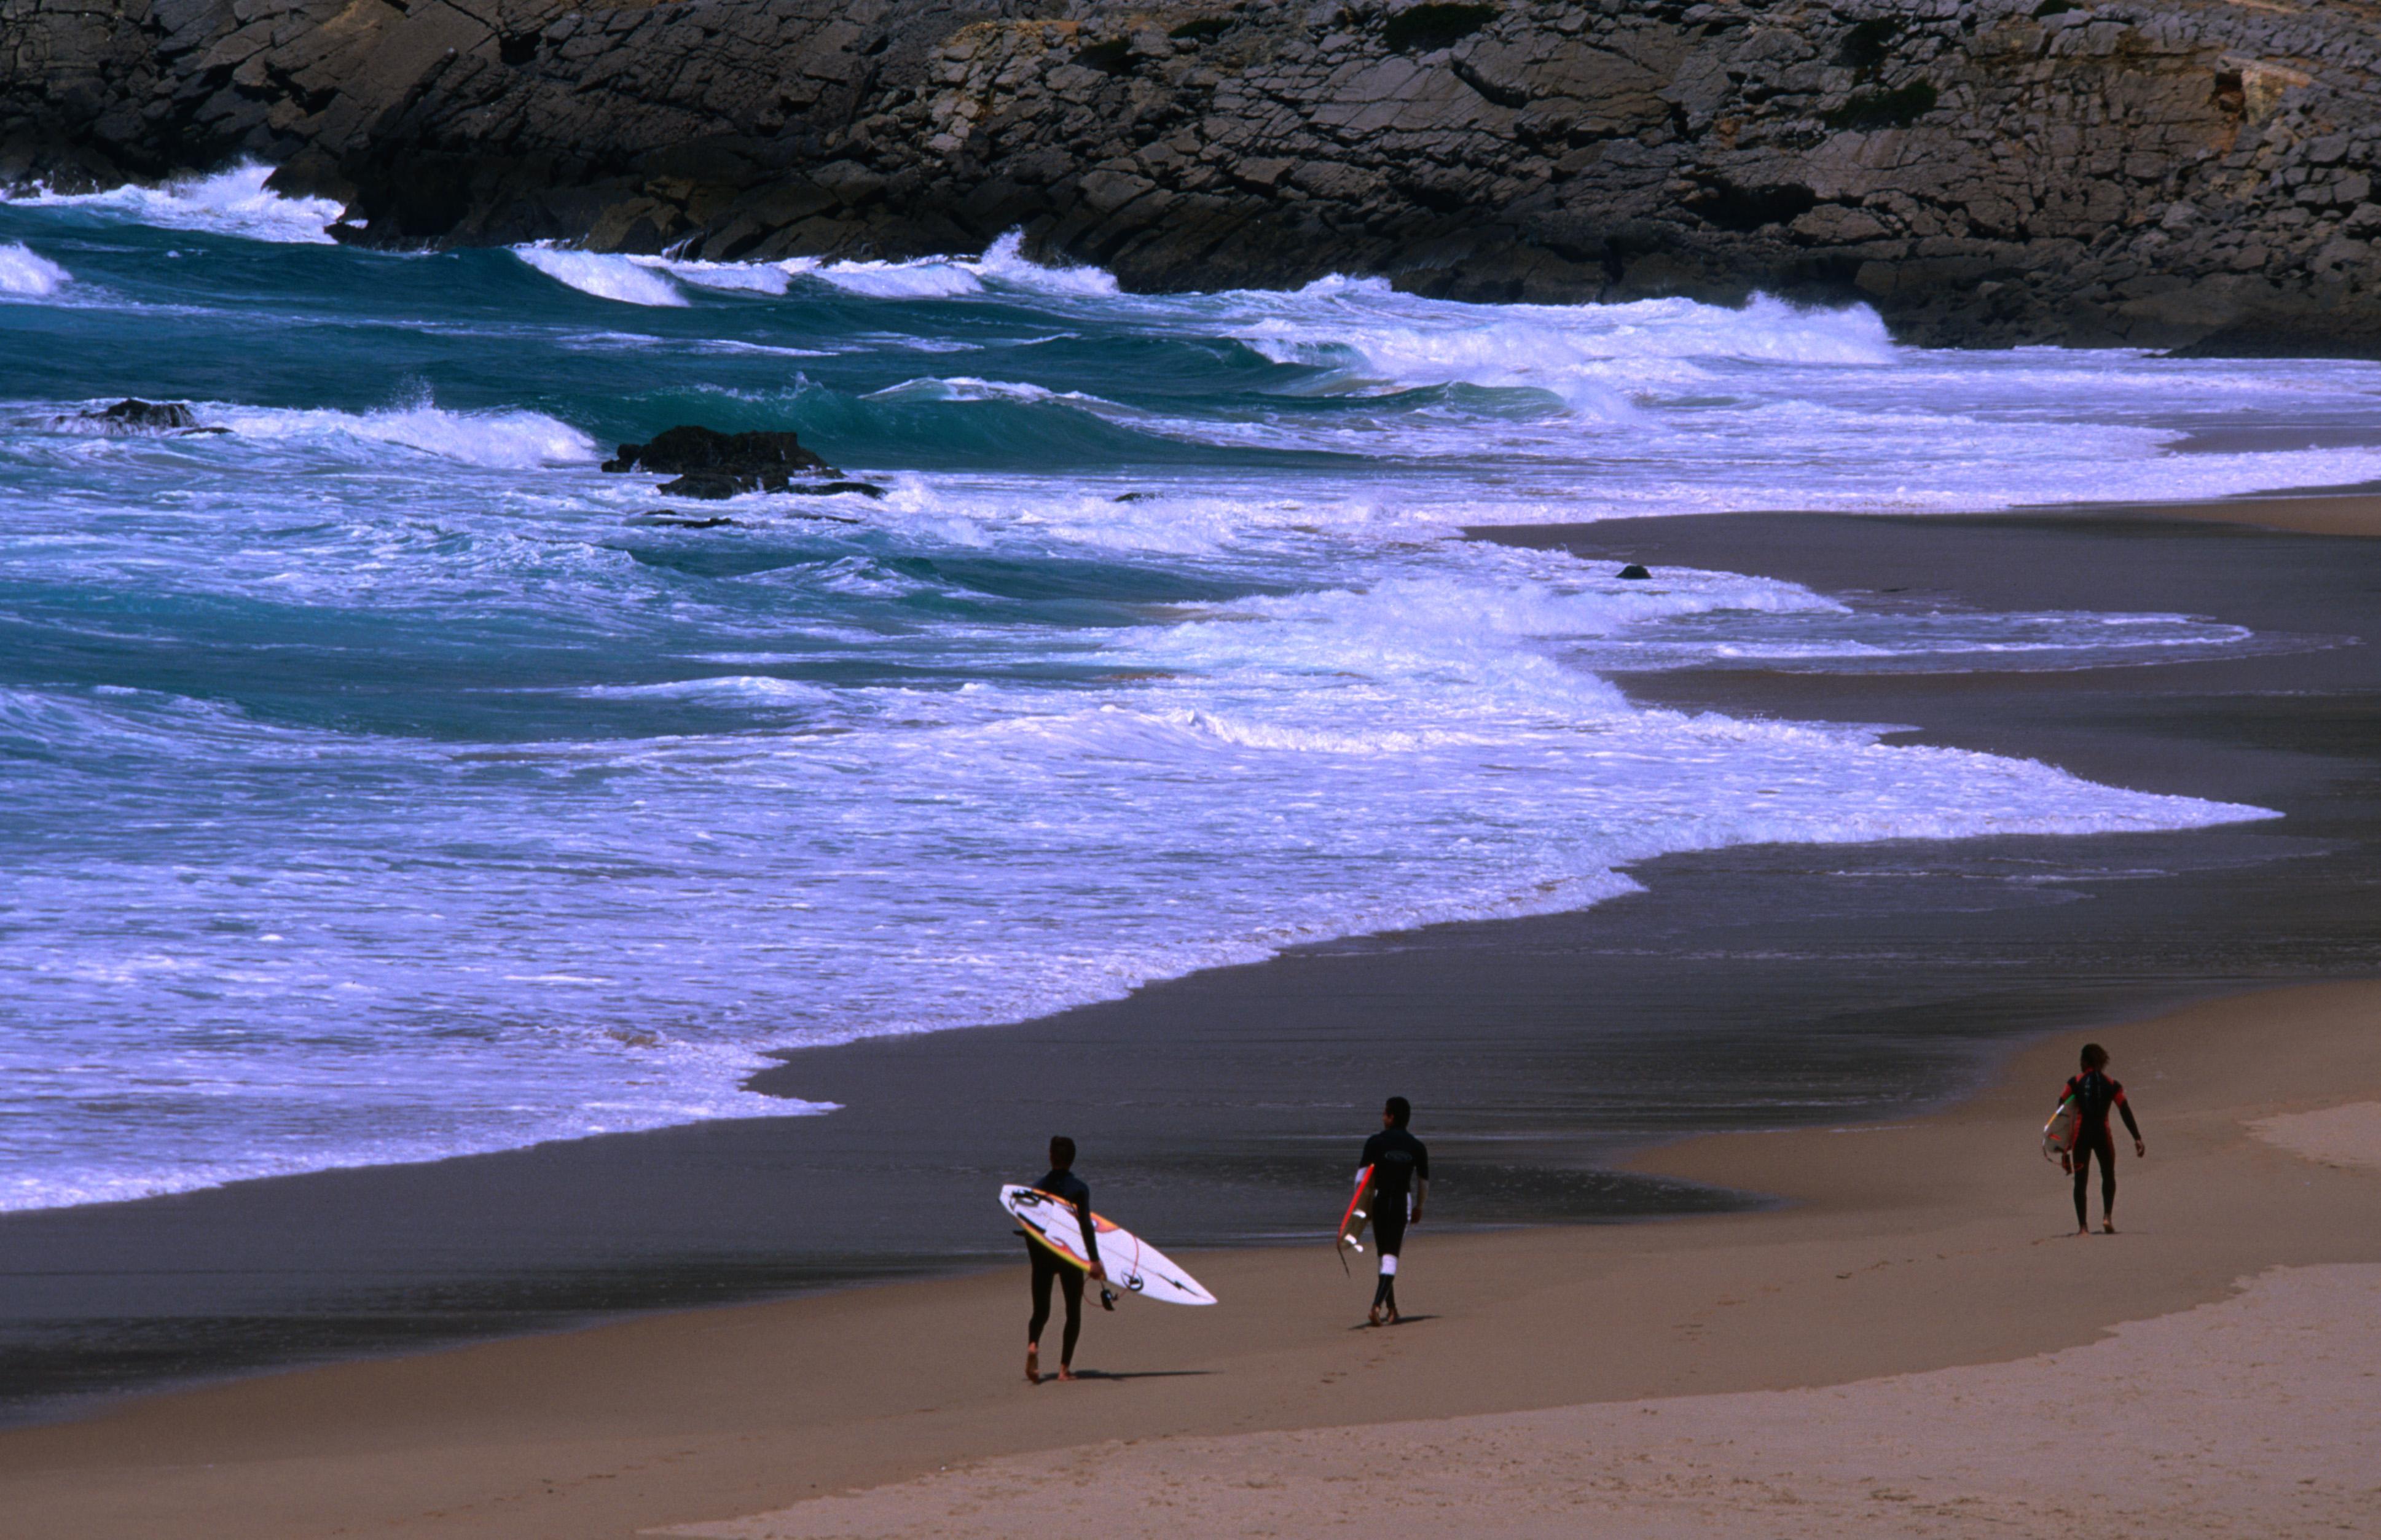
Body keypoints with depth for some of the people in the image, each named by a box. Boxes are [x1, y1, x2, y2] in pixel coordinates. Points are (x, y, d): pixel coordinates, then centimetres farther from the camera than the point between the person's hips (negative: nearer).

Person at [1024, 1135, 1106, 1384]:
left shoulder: (1037, 1188, 2)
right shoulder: (1079, 1188, -8)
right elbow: (1086, 1225, -17)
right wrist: (1094, 1260, -21)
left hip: (1042, 1254, 2)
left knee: (1041, 1310, 9)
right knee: (1073, 1311, 12)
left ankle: (1033, 1345, -24)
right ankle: (1065, 1367, 7)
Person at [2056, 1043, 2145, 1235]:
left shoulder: (2075, 1083, 1)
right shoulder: (2112, 1085, 2)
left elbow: (2061, 1109, -1)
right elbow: (2126, 1112, -3)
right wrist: (2137, 1139, -3)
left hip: (2080, 1134, 0)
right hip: (2102, 1133, 0)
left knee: (2080, 1181, 7)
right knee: (2108, 1177, 19)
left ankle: (2083, 1225, 0)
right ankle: (2108, 1216, 1)